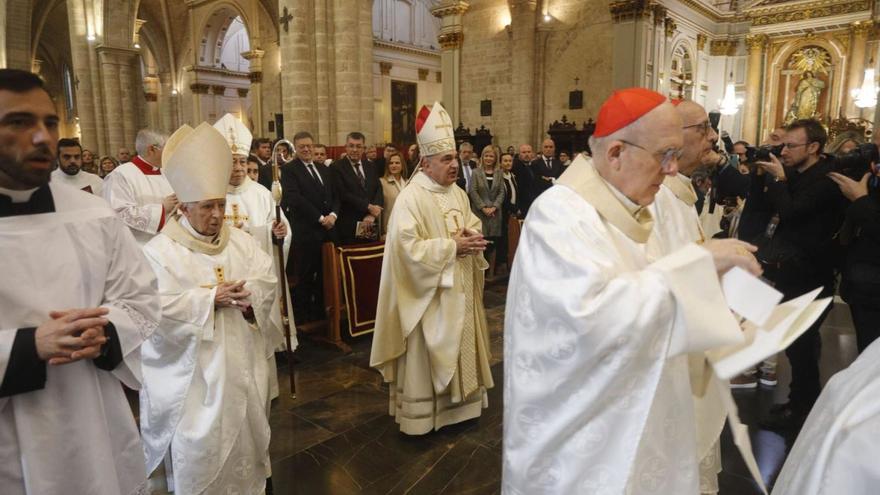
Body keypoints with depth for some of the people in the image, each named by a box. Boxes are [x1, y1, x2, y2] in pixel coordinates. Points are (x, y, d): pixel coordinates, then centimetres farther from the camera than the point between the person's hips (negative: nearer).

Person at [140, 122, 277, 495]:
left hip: (241, 365, 5)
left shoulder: (241, 240, 6)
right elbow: (158, 307, -18)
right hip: (193, 372, -5)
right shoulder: (160, 250, -9)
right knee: (199, 449, 4)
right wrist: (210, 297, -22)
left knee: (246, 435, 18)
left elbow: (269, 279, 1)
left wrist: (249, 292, -20)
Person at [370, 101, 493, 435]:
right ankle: (421, 414, 19)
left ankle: (457, 404, 33)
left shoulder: (458, 193, 8)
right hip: (428, 295, -7)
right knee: (426, 356, 3)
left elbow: (474, 226, 15)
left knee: (460, 349, 16)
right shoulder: (410, 198, -16)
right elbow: (409, 247, -22)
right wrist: (452, 247, -21)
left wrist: (472, 240, -9)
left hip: (459, 291, 8)